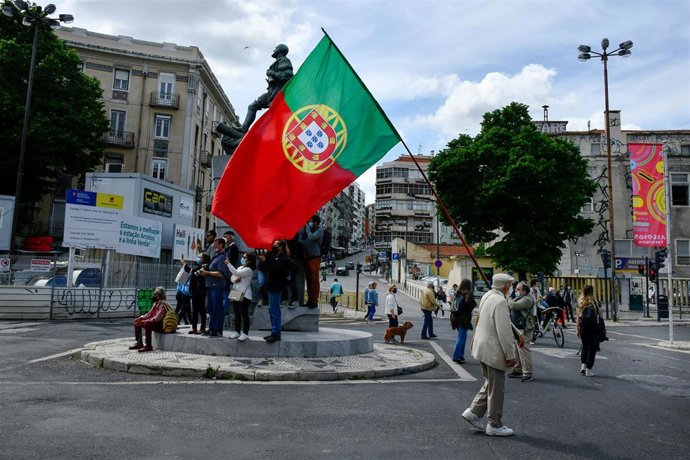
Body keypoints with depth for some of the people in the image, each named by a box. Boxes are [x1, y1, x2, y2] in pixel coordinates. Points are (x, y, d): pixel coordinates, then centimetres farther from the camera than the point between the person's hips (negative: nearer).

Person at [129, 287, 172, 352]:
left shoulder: (164, 304, -18)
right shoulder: (156, 303, 11)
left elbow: (157, 318, -26)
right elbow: (149, 314, 13)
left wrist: (144, 321, -25)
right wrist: (141, 318, -5)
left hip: (162, 325, -10)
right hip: (154, 322, 10)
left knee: (147, 324, -34)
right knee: (136, 322, 7)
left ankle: (148, 346, -26)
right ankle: (139, 343, 8)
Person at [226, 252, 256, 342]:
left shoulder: (248, 270, -11)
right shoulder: (240, 267, 16)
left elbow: (236, 273, -24)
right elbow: (232, 278, 16)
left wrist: (228, 264, -22)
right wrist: (235, 279, -7)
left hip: (244, 295, -9)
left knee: (244, 315, -4)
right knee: (237, 314, 13)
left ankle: (245, 334, 0)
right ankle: (237, 331, 22)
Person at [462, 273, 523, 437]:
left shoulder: (487, 296, 7)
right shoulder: (500, 301, -23)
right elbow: (504, 331, -23)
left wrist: (517, 333, 17)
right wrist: (510, 355, -16)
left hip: (482, 348, 9)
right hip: (493, 351, -9)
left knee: (490, 383, 22)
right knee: (496, 388, 5)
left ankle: (474, 412, 22)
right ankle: (494, 425, 17)